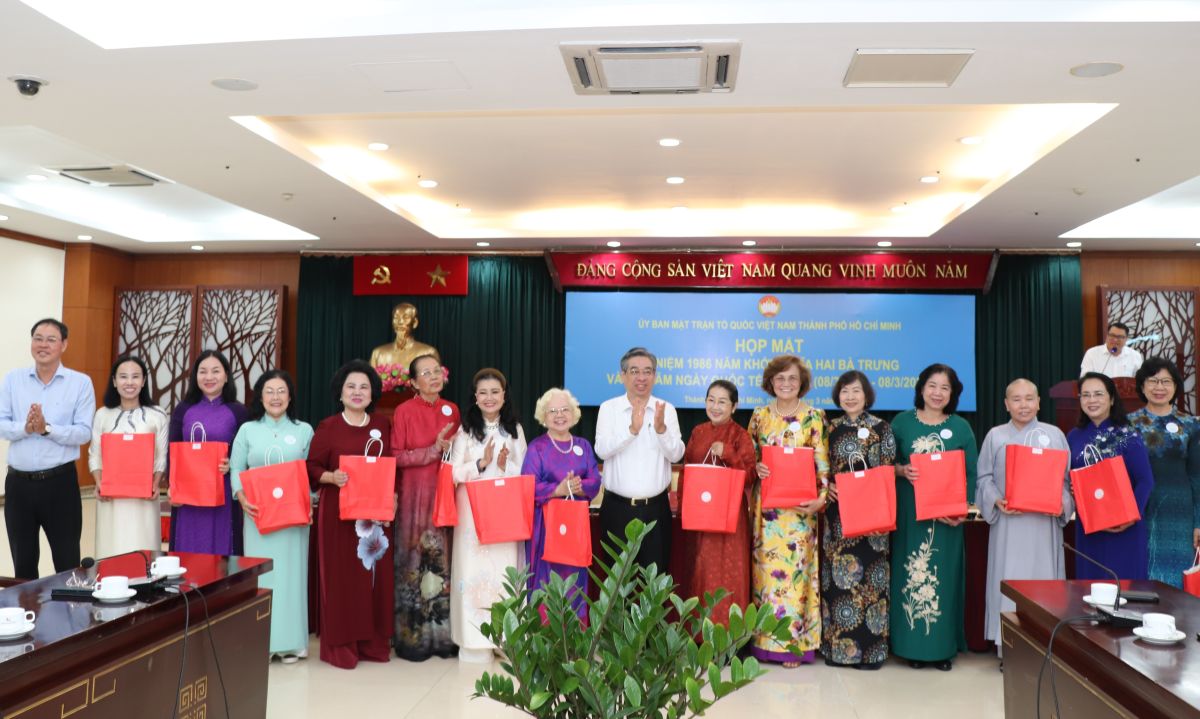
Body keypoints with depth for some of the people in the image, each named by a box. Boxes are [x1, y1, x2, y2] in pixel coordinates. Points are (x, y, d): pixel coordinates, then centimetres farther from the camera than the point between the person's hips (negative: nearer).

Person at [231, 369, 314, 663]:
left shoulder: (304, 430, 7)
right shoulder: (248, 429, 7)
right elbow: (236, 469, 4)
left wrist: (309, 503, -9)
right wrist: (242, 498, -13)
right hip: (258, 513, 0)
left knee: (290, 572, 2)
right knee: (259, 572, 1)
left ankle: (289, 641, 10)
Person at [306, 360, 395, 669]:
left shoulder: (382, 426, 9)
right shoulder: (328, 427, -1)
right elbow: (312, 467, -1)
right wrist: (332, 477, -19)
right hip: (338, 512, -3)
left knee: (374, 574, 6)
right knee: (341, 576, -1)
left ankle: (373, 641, 16)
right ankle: (340, 644, 7)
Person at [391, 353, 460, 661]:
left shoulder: (452, 411, 10)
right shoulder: (404, 411, -3)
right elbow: (395, 456, -8)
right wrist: (434, 450, -15)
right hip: (415, 496, -4)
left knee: (444, 561, 4)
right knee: (415, 562, -1)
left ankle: (443, 634, 14)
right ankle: (412, 637, 8)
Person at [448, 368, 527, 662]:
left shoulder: (514, 429, 8)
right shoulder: (465, 429, 0)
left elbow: (525, 472, 6)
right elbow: (454, 472, -4)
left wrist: (506, 466, -12)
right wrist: (480, 464, -16)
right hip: (473, 511, -2)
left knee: (504, 569, 2)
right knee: (474, 571, -2)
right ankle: (475, 641, 6)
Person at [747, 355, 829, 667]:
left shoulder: (815, 417, 2)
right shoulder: (760, 415, 9)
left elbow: (823, 463, -1)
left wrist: (821, 498, -13)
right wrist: (756, 468, -7)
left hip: (800, 506, -2)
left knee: (795, 568, -2)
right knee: (767, 567, 3)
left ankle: (795, 642, 8)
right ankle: (766, 639, 13)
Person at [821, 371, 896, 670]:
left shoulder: (882, 429, 1)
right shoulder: (831, 428, 10)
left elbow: (889, 471, -1)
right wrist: (827, 486, -5)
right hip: (837, 512, 3)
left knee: (868, 575, -2)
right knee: (837, 577, 4)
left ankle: (870, 648, 7)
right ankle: (836, 646, 13)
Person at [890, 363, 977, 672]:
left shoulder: (961, 427, 5)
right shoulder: (902, 422, 4)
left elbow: (971, 474, 2)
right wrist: (902, 470, -14)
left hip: (946, 516, 0)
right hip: (909, 514, 0)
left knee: (943, 574, 3)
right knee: (910, 574, 2)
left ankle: (943, 646, 14)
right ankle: (912, 644, 11)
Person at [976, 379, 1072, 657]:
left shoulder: (1055, 435, 8)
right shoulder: (995, 436, 6)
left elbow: (1066, 479, 9)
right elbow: (984, 478, 6)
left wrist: (1061, 503, -9)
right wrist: (996, 501, -12)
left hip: (1044, 525, 1)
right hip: (1008, 523, 0)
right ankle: (1007, 649, 7)